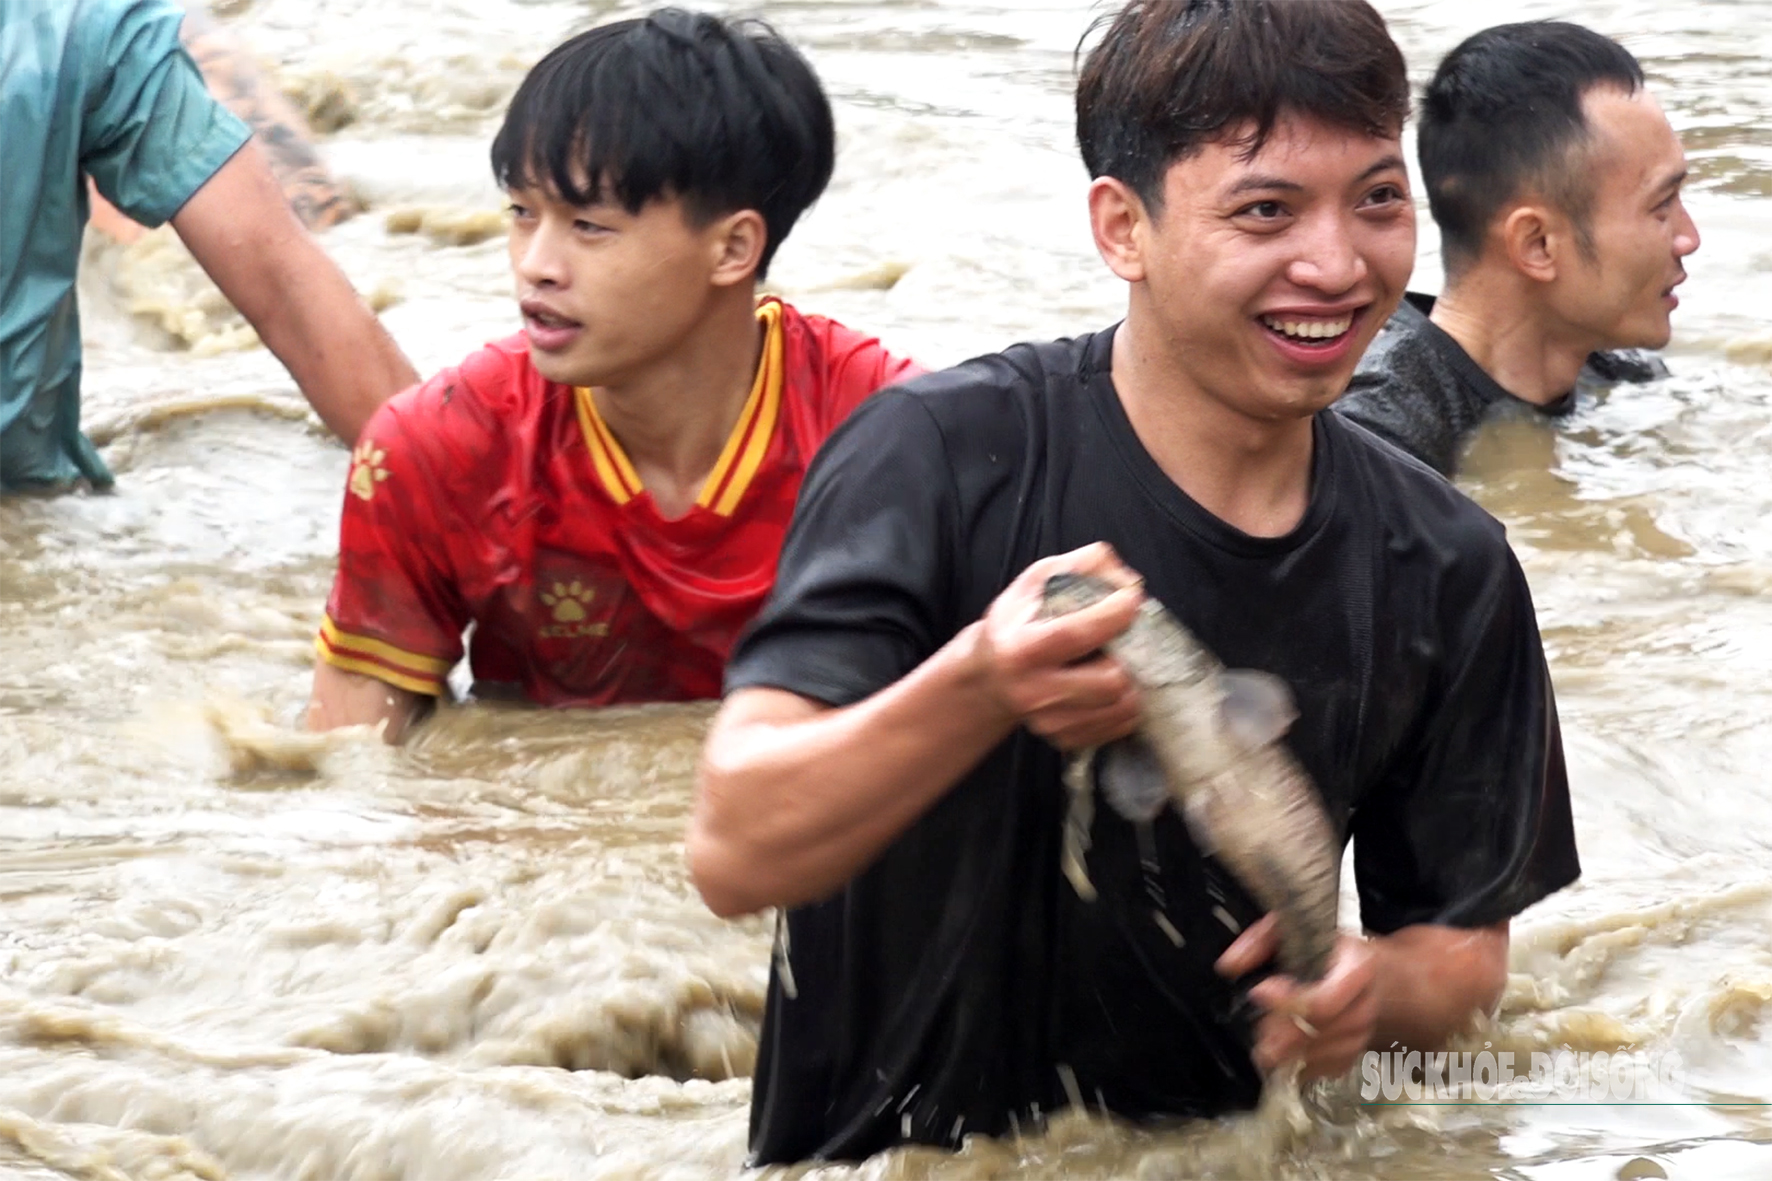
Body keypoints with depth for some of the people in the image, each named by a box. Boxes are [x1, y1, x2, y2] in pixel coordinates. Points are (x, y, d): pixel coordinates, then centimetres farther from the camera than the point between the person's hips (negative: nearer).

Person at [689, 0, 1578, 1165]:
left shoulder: (1447, 572, 2)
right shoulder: (944, 456, -11)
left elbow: (1467, 946, 12)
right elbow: (734, 852, -20)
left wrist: (1375, 987, -11)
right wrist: (979, 689, -37)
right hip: (888, 1147, -4)